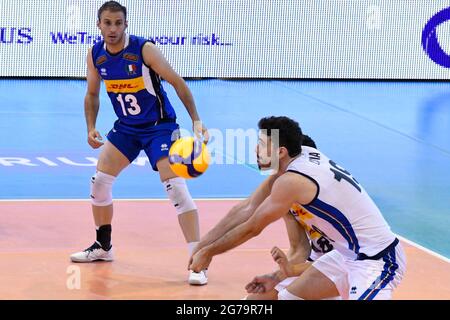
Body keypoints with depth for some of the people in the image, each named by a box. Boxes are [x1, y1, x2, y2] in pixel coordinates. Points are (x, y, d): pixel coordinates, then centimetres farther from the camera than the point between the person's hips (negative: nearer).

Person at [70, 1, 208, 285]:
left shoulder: (144, 49, -22)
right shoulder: (95, 55, -6)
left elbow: (178, 83, -18)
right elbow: (92, 94, 9)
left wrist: (196, 120, -27)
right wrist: (91, 128, -4)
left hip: (160, 126, -6)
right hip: (126, 127, 6)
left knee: (176, 188, -18)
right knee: (99, 182, 5)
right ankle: (103, 247, 27)